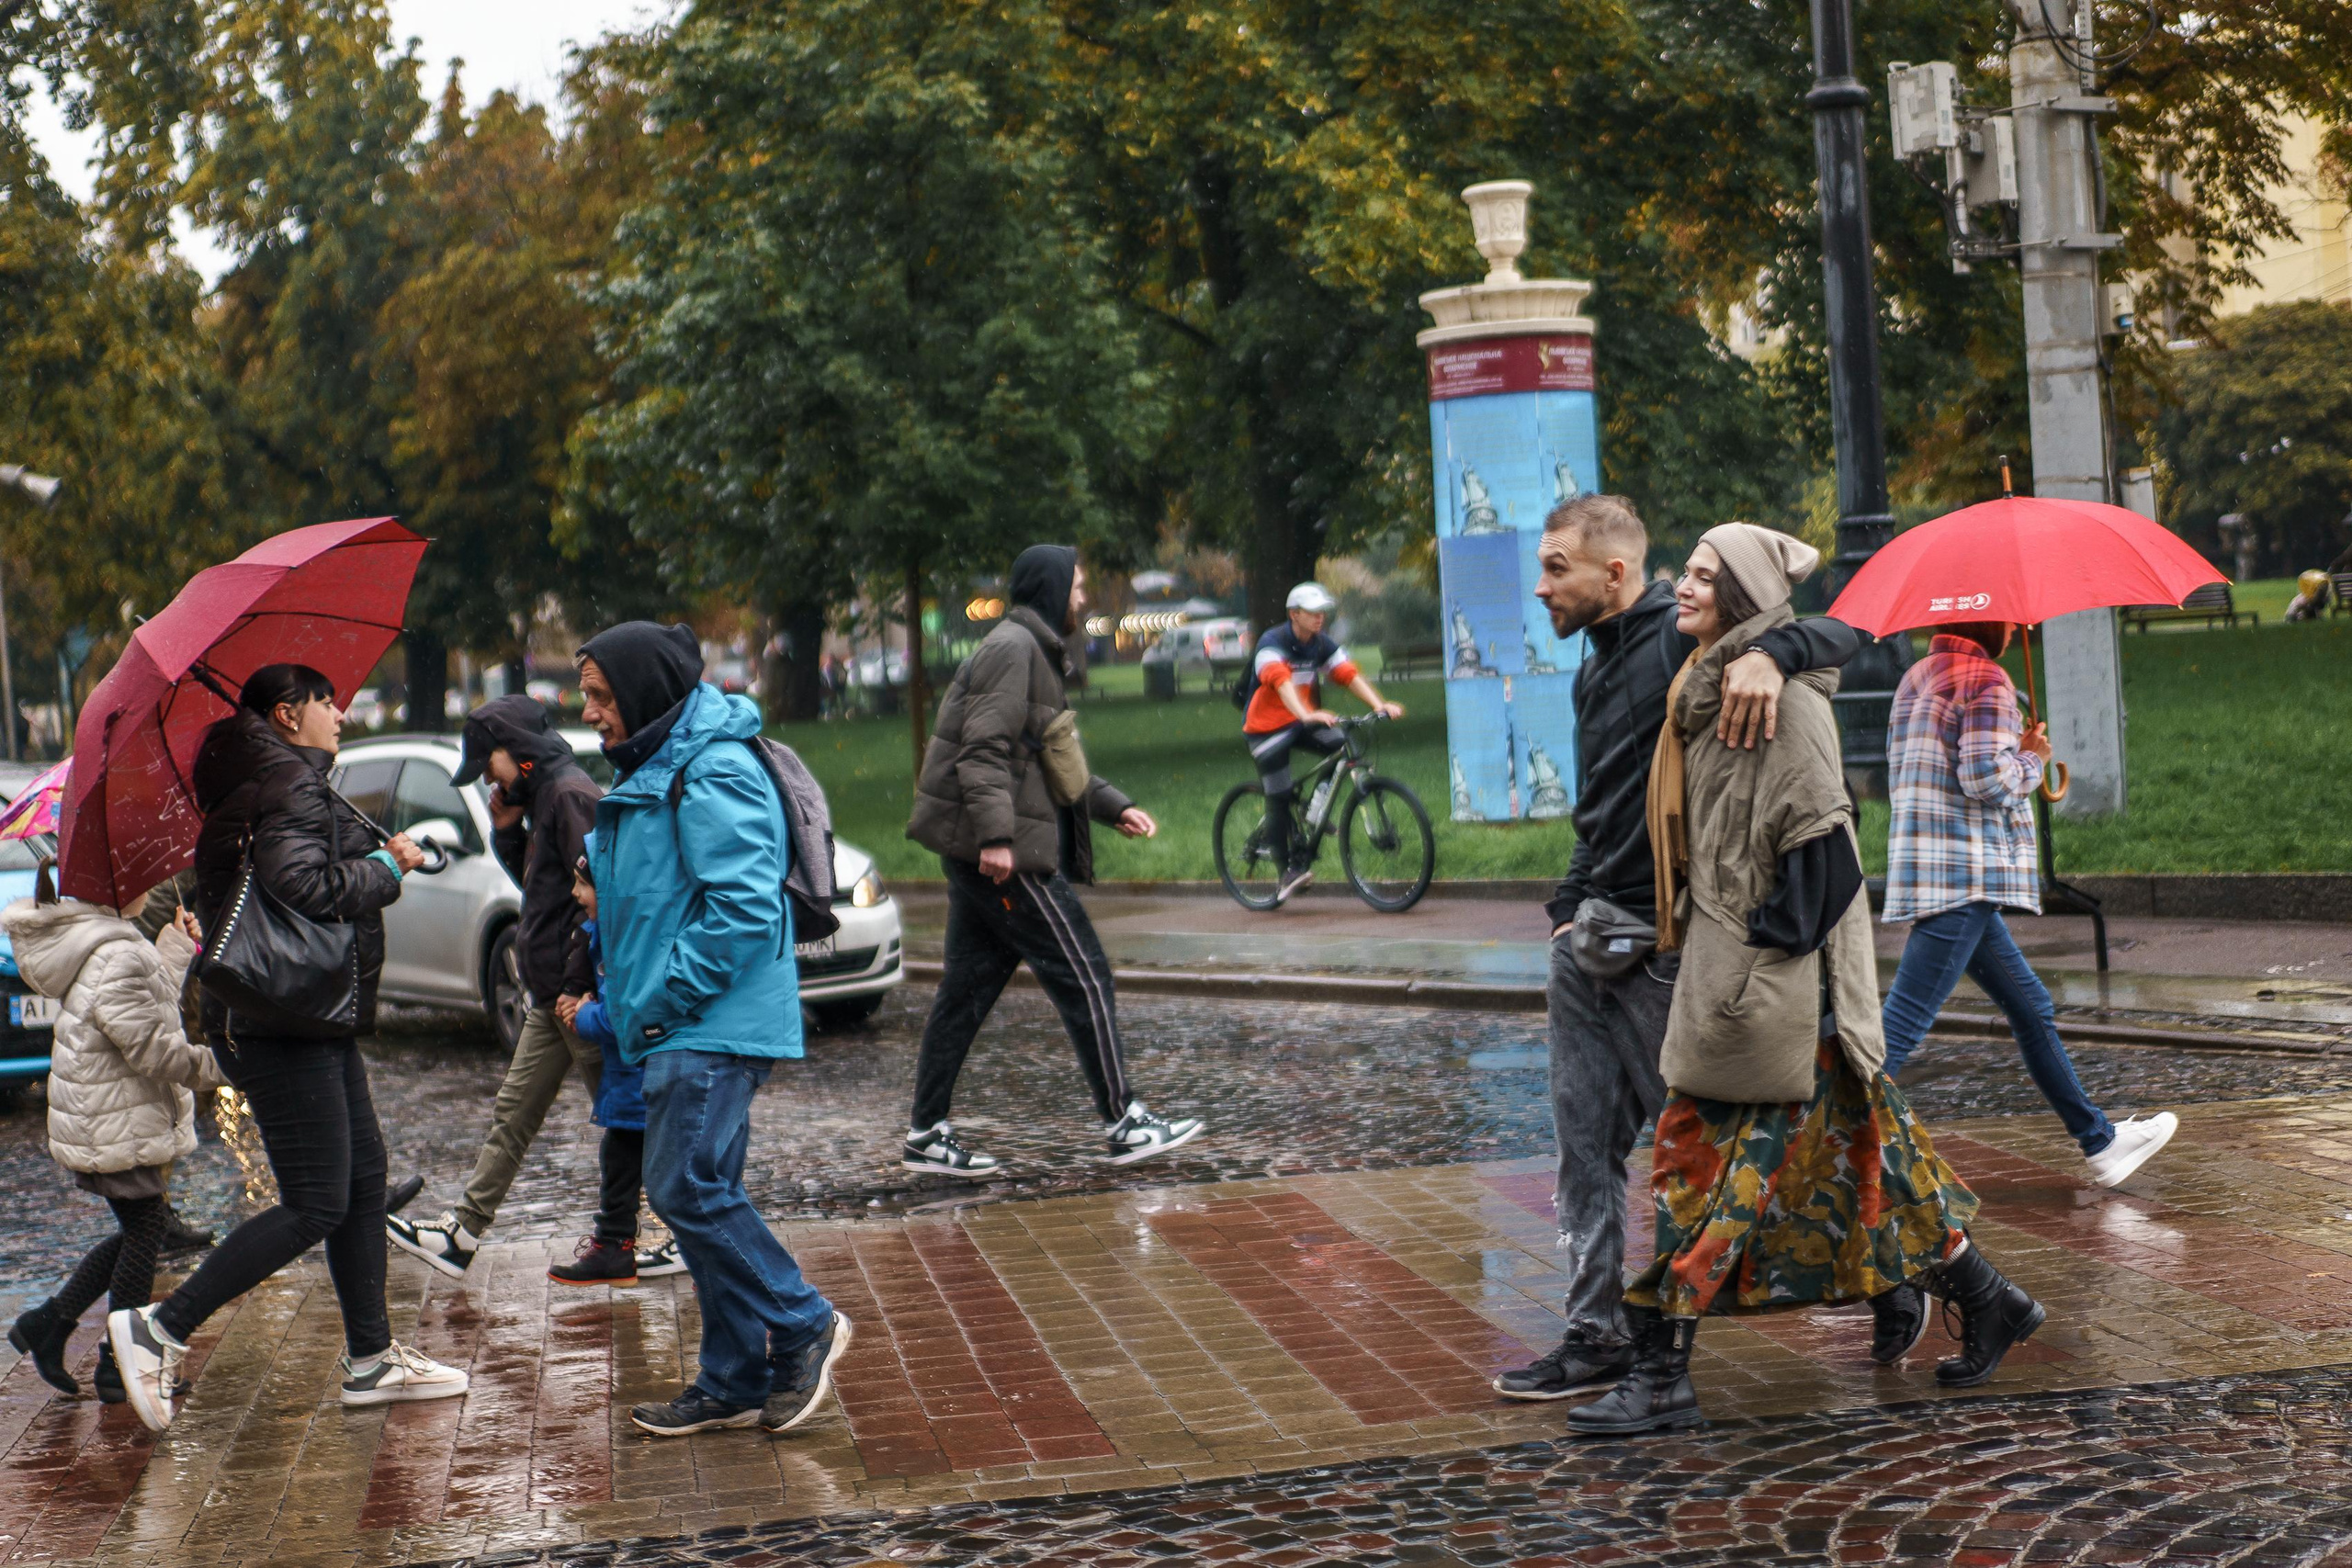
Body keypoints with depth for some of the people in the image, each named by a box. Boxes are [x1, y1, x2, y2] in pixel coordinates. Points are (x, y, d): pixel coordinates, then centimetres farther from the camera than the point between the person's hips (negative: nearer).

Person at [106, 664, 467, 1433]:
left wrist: (379, 862, 10)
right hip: (288, 1024, -11)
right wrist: (386, 867, -13)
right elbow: (304, 885, -27)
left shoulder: (272, 785, 20)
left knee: (364, 1179, 13)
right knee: (315, 1205, -10)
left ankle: (372, 1358, 19)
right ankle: (160, 1329, -6)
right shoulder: (291, 786, -13)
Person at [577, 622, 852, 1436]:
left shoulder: (715, 774, -15)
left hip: (713, 1028, -10)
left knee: (688, 1191, -12)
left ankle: (803, 1326, 2)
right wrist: (623, 1002, 17)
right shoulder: (651, 772, 19)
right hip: (677, 1032, 10)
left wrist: (664, 1000, -18)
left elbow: (742, 907, -23)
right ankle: (735, 1382, 16)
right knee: (700, 1195, 10)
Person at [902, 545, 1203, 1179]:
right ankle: (1123, 1124, -1)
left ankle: (927, 1133, 13)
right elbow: (985, 749, -21)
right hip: (1003, 852, -11)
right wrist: (995, 835, -29)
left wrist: (1114, 807, 19)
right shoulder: (1012, 649, -10)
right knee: (1083, 975, -5)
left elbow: (1054, 763, 28)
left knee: (968, 985, 10)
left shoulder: (1035, 652, 23)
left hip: (981, 854, 11)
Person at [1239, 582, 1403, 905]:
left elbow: (1349, 674, -11)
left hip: (1302, 722, 6)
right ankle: (1289, 870, 7)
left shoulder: (1321, 645, -1)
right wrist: (1306, 714, -54)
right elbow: (1281, 682, -37)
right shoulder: (1272, 643, -20)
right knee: (1279, 799, -5)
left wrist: (1379, 704, -27)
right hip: (1266, 728, -6)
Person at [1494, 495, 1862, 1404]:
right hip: (1588, 943, 8)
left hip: (1662, 944, -8)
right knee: (1586, 1144, 7)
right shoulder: (1594, 671, 18)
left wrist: (1766, 653, -35)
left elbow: (1842, 633, -17)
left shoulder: (1687, 640, -9)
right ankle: (1596, 1337, 12)